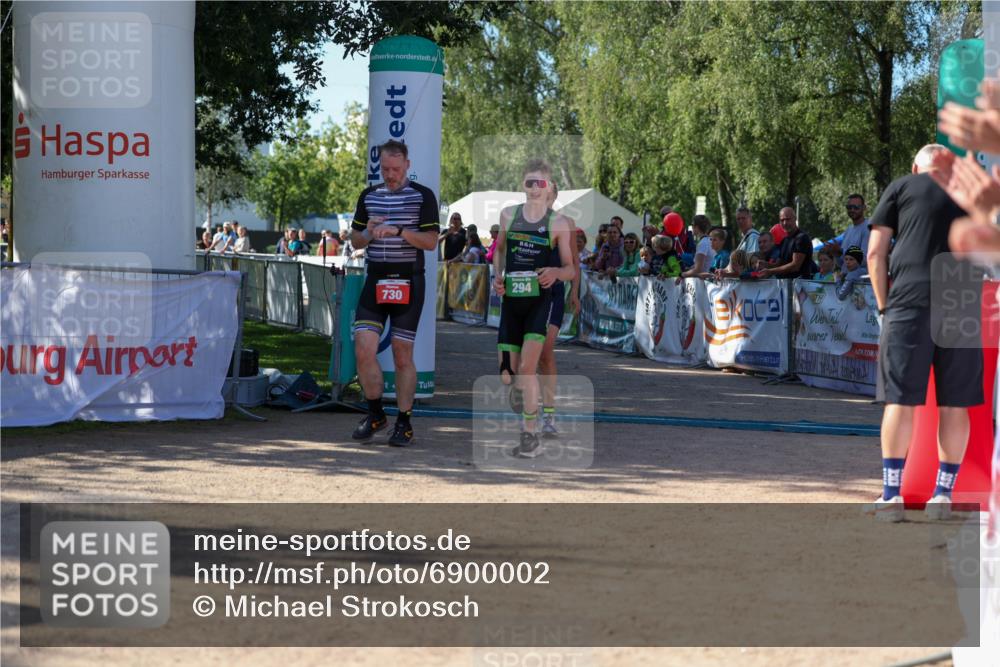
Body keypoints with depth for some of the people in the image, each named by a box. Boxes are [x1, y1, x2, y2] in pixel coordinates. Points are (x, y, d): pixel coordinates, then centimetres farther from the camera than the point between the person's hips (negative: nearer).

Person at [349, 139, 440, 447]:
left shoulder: (422, 196, 0)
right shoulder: (369, 195, 12)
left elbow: (431, 241, -7)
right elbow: (355, 240, 18)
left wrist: (399, 231, -21)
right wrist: (368, 233, -5)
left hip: (408, 282, -3)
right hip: (375, 281, 3)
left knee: (402, 355, 0)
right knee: (363, 349, -7)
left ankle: (404, 423, 10)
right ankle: (375, 414, 11)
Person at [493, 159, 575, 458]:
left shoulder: (558, 223, -1)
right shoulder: (508, 215, 7)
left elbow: (570, 269, 3)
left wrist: (556, 273, -19)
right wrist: (498, 276, 6)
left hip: (540, 300, -3)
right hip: (510, 300, 3)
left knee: (527, 367, -17)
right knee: (507, 374, 3)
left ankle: (531, 437, -10)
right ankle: (519, 389, 38)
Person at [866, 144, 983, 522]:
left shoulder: (901, 187, 12)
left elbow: (875, 253, 6)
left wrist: (884, 305, 12)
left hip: (909, 302, -2)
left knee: (900, 400, 0)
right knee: (954, 405, 8)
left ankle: (891, 495, -1)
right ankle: (943, 494, 11)